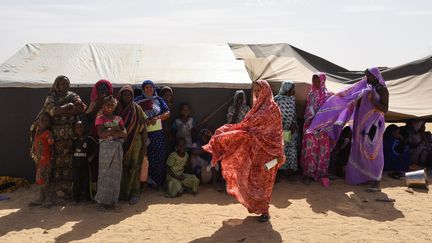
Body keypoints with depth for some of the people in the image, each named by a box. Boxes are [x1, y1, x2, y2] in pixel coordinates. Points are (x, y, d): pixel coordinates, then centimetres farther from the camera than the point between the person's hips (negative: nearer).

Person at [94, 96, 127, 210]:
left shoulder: (118, 119, 13)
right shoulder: (100, 118, 2)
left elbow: (124, 134, 1)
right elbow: (101, 133, -14)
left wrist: (110, 131, -11)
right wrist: (115, 129, -11)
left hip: (117, 148, 4)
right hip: (105, 147, -3)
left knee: (116, 173, 3)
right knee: (105, 173, 0)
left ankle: (113, 200, 10)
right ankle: (103, 200, 6)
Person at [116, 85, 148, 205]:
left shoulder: (137, 109, 2)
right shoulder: (117, 108, 5)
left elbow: (144, 127, 1)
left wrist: (144, 145, -4)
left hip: (135, 142, -1)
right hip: (121, 142, 1)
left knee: (134, 167, -3)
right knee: (122, 167, 2)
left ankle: (134, 193, 2)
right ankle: (122, 192, 12)